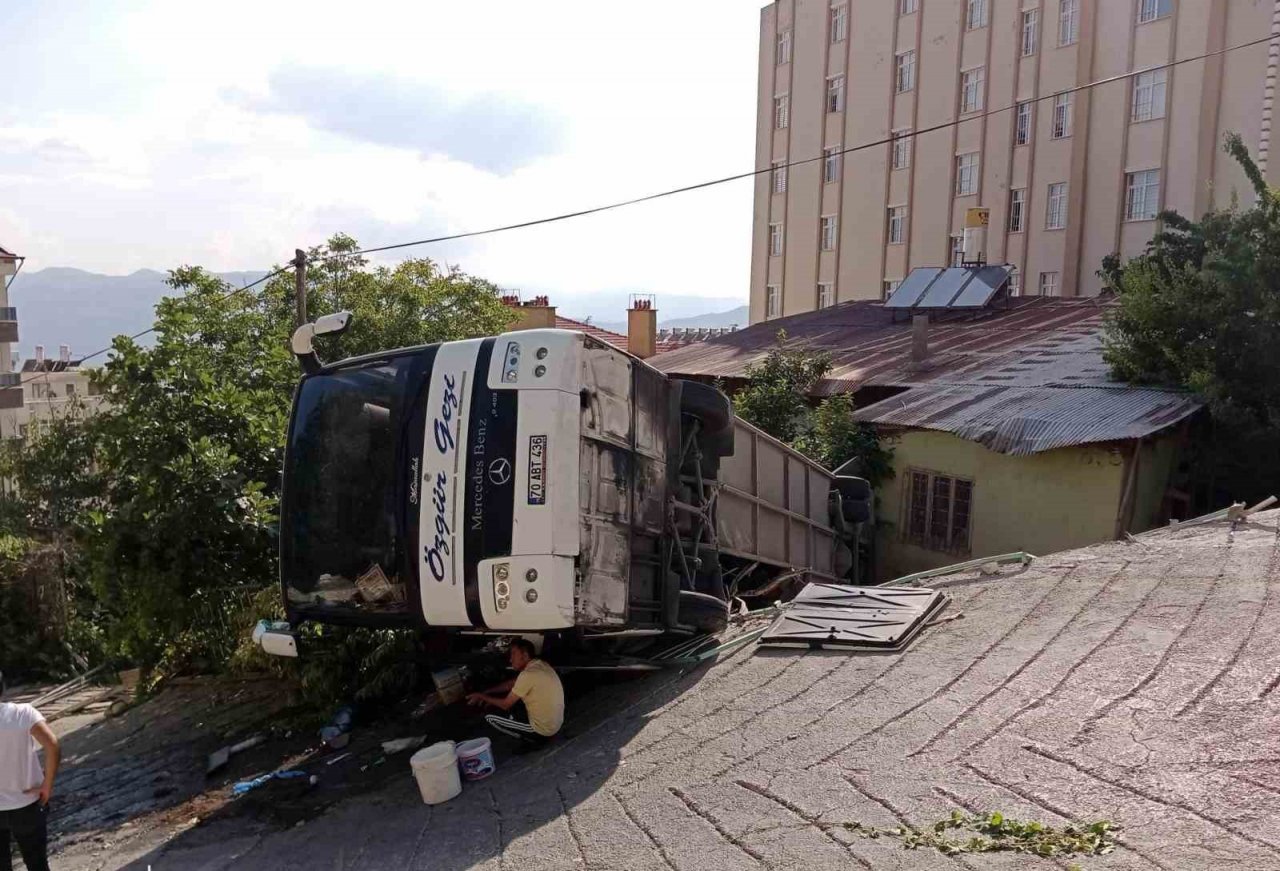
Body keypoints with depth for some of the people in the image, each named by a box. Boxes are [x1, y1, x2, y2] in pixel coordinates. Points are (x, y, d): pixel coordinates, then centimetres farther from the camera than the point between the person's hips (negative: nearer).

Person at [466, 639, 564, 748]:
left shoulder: (528, 674, -22)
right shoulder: (541, 665, 5)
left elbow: (505, 705, -11)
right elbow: (511, 684, 18)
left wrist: (482, 696, 3)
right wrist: (486, 692, 14)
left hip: (543, 730, -8)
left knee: (490, 718, 2)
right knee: (513, 699, 23)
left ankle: (531, 739, 3)